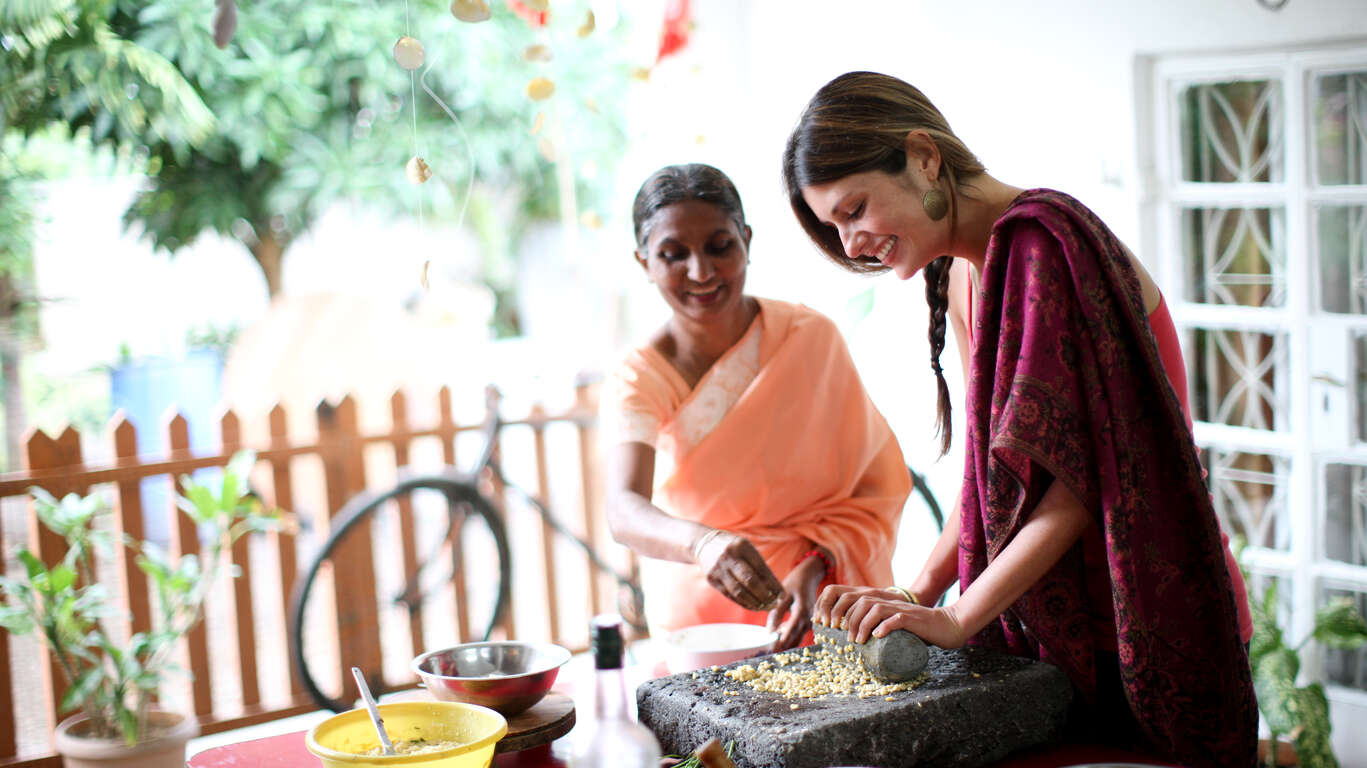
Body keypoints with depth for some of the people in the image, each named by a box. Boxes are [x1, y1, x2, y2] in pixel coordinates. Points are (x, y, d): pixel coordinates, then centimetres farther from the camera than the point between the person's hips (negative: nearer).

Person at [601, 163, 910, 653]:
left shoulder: (811, 338, -2)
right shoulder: (636, 383, -6)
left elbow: (874, 488, 1)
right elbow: (624, 510, -24)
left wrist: (817, 566, -17)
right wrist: (704, 544, -45)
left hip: (829, 611, 0)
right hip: (699, 624, 0)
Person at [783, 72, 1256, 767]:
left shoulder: (1046, 243, -20)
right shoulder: (959, 274, 8)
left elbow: (1087, 472, -23)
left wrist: (956, 618, -21)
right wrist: (921, 591, 0)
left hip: (1142, 637, -8)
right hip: (1044, 625, 8)